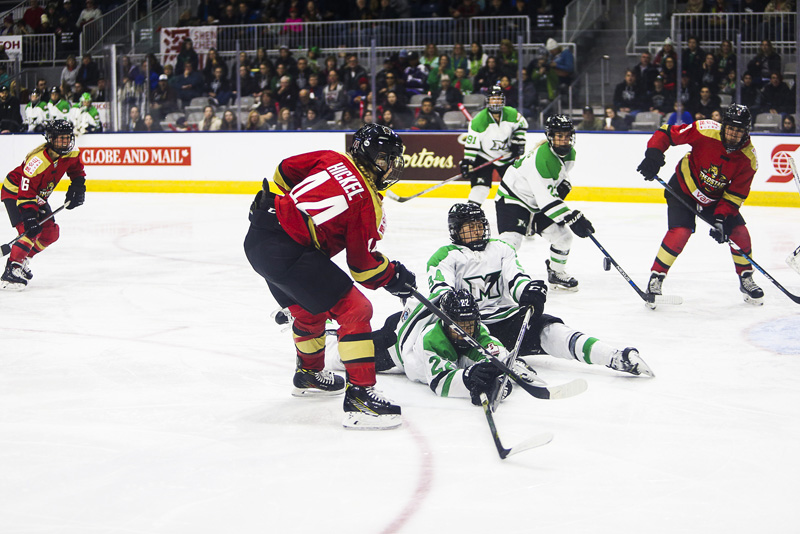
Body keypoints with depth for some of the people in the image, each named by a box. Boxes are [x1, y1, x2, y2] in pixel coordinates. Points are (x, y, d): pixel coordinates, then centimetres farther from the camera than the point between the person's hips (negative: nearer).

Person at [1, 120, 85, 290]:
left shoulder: (71, 154, -12)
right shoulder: (38, 161, -34)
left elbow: (77, 171, 12)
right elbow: (26, 193, -34)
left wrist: (77, 188, -4)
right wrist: (30, 218, -40)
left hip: (38, 196, 8)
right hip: (15, 192, -8)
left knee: (51, 233, 5)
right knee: (31, 231, -25)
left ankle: (23, 260, 20)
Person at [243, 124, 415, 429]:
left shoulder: (331, 160, 11)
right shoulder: (366, 203, -8)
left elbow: (285, 171, 23)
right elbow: (362, 265, -3)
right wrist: (395, 278, 13)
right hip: (288, 253, -10)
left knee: (309, 310, 31)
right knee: (355, 310, -7)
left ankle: (310, 375, 53)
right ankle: (359, 397, -13)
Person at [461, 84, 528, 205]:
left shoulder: (512, 114, -13)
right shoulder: (478, 121, -24)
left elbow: (522, 125, 9)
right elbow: (471, 144, -19)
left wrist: (518, 142, 0)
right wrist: (467, 163, -23)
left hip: (507, 157, 4)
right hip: (485, 157, -4)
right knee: (481, 185, -18)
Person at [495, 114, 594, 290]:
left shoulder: (569, 154, -5)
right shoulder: (541, 158, -34)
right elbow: (547, 200, -36)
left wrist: (563, 184, -2)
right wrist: (573, 218, -39)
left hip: (537, 203, 8)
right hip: (512, 198, -8)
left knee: (563, 236, 5)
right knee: (511, 240, -25)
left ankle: (556, 274, 27)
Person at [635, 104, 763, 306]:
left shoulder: (749, 157, -18)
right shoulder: (706, 131, -28)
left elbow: (735, 193, -14)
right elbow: (667, 133, -20)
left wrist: (721, 218, -25)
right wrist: (653, 154, -34)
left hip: (716, 198, 4)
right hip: (684, 188, -4)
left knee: (739, 232, -5)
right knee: (680, 232, -23)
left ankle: (746, 281, 18)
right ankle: (655, 279, -8)